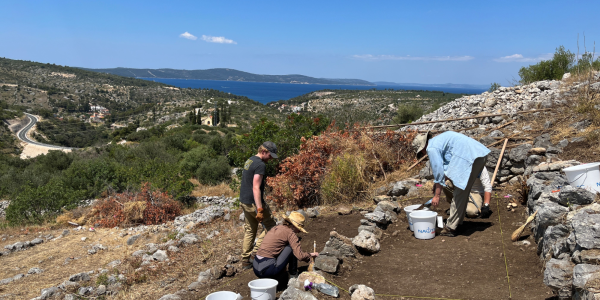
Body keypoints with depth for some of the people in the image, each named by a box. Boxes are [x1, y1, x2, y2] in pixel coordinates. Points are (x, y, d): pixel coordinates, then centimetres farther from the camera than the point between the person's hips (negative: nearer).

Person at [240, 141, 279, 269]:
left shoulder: (249, 161, 14)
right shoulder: (260, 165, -16)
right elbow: (256, 188, -23)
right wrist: (260, 209, -24)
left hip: (244, 201, 9)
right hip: (254, 202, -9)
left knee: (249, 231, 15)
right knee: (270, 227, 3)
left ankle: (245, 261, 19)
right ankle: (255, 253, 0)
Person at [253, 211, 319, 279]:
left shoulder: (276, 228, 17)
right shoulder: (290, 233, -6)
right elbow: (300, 255, -13)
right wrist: (310, 255, 9)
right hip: (268, 270, -8)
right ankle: (293, 274, 12)